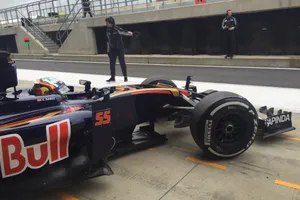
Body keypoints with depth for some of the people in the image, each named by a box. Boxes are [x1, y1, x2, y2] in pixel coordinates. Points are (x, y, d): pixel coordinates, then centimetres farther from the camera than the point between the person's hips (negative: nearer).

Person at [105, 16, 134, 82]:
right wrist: (108, 50, 17)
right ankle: (112, 77, 16)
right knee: (112, 63, 5)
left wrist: (131, 33, -39)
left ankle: (125, 76, 10)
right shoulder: (108, 30, 10)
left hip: (120, 48, -6)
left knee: (122, 62, -3)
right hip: (112, 49, 6)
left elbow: (124, 32, -22)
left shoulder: (117, 28, -10)